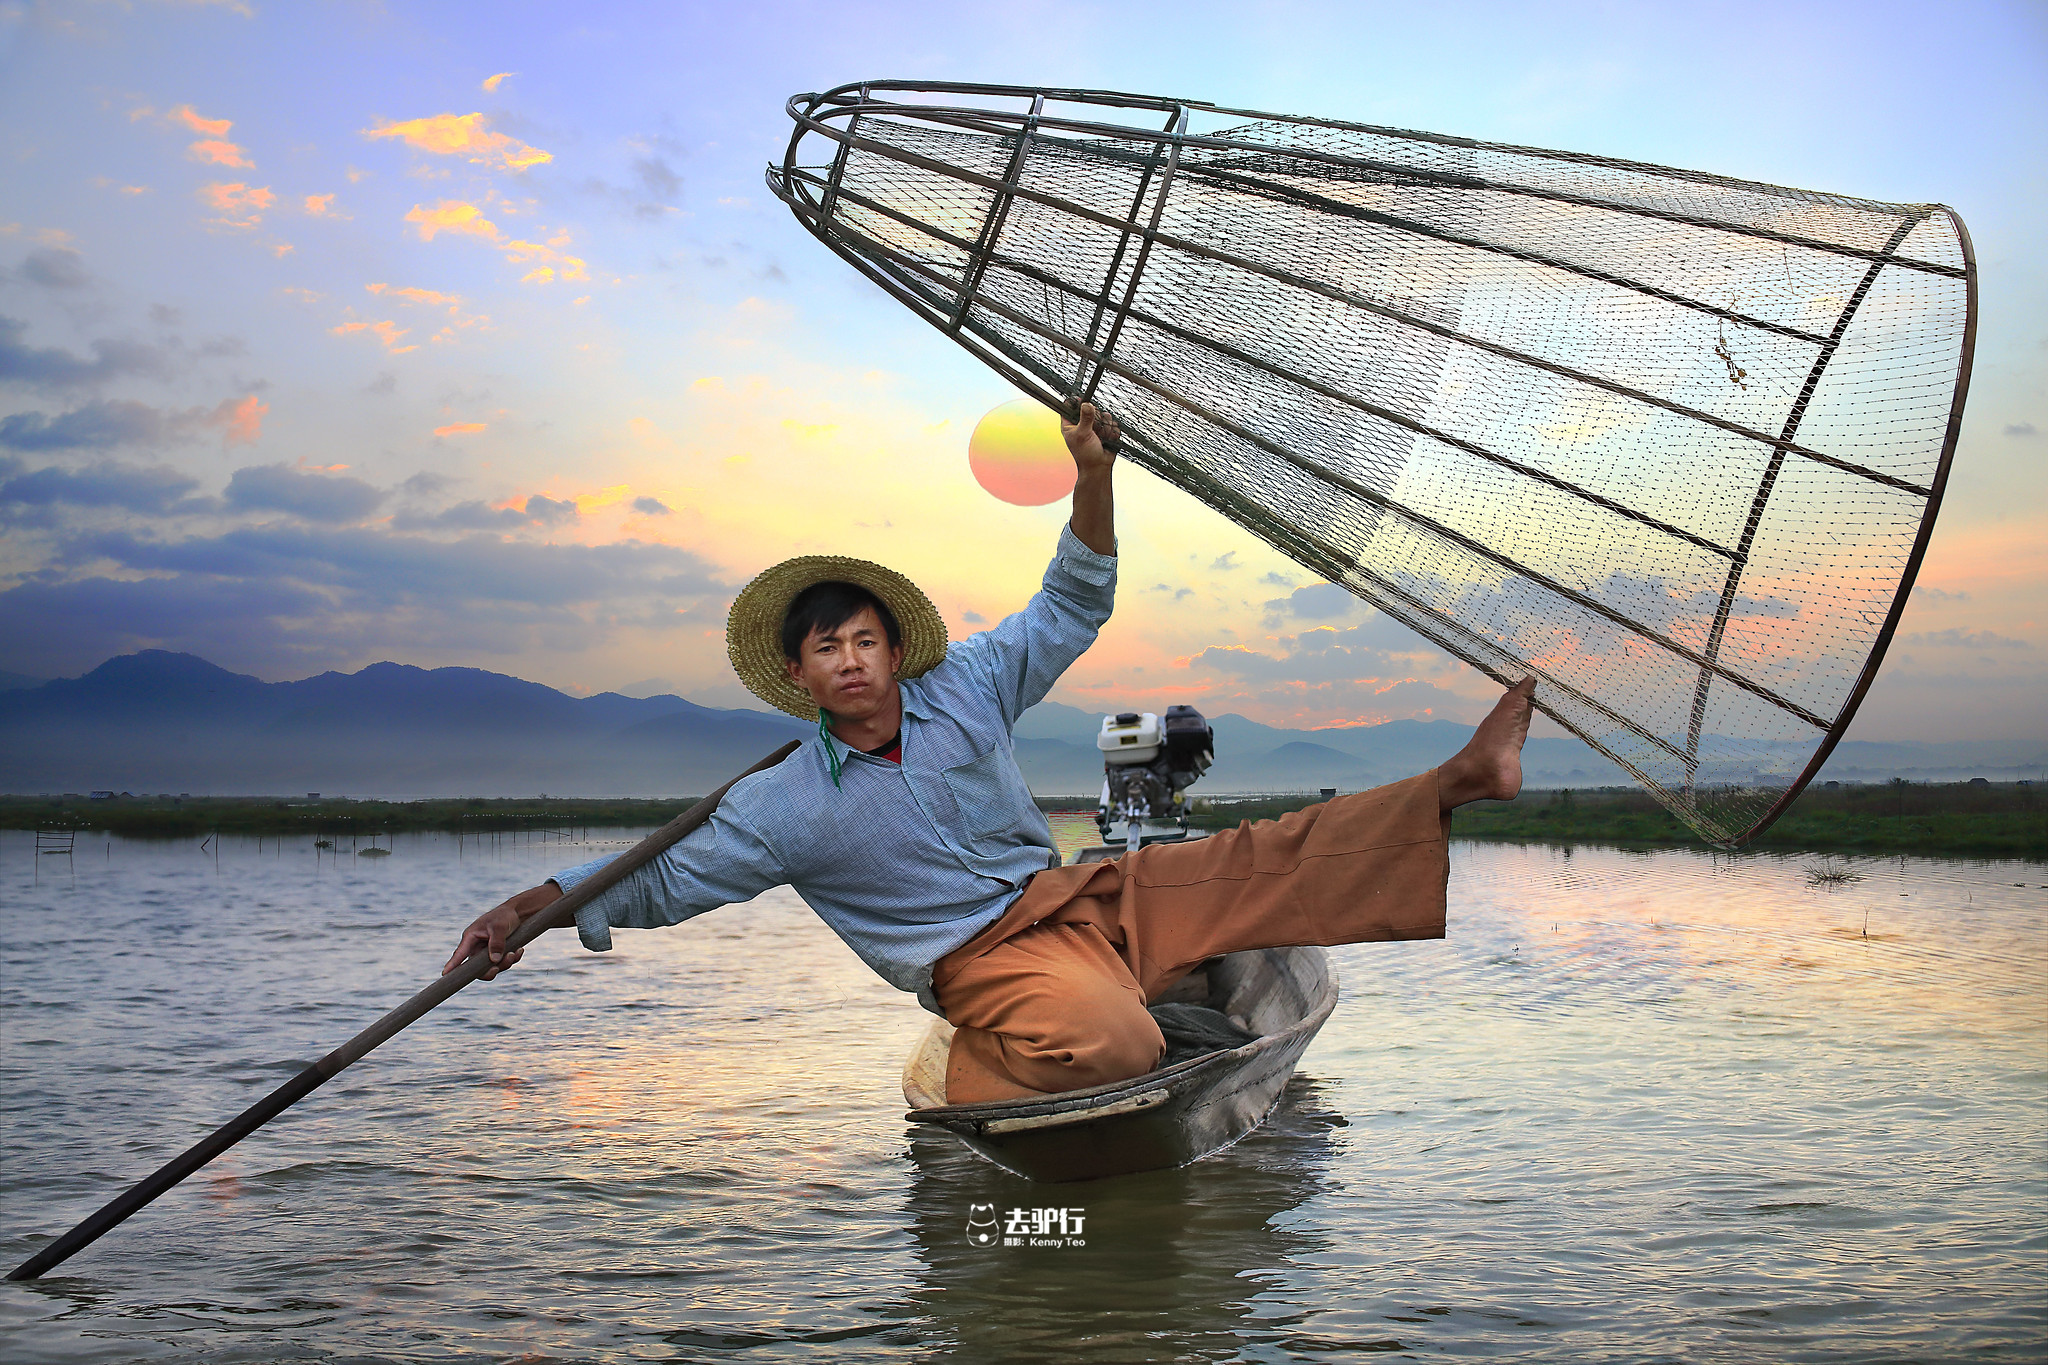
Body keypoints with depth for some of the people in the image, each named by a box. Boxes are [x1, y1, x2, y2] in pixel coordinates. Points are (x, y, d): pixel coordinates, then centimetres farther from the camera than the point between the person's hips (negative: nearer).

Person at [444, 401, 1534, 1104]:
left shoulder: (963, 688, 2)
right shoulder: (786, 806, -6)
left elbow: (1071, 607, 6)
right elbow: (663, 881, -6)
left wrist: (1092, 484, -9)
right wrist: (534, 904, -21)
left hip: (1081, 899, 4)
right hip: (985, 956, -4)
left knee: (1271, 862, -4)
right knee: (1114, 1044, -37)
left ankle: (1461, 780, 1)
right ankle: (963, 1074, -11)